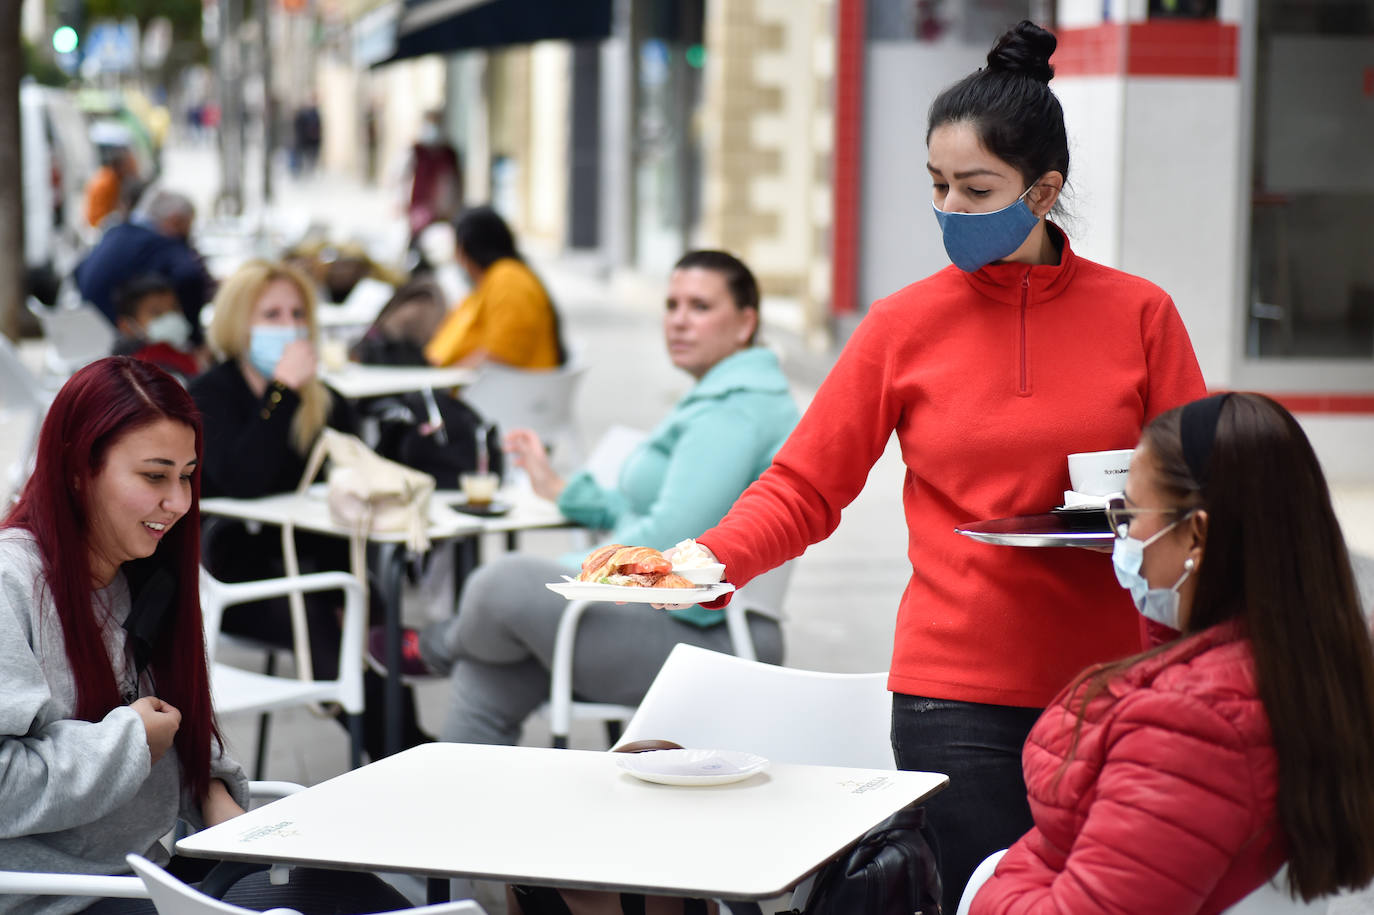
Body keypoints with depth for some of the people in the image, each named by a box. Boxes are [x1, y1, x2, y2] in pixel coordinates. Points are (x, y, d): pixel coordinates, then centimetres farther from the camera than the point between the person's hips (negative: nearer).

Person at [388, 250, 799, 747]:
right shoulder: (717, 398, 19)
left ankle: (434, 647, 13)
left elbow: (670, 538, -24)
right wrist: (559, 487, 17)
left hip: (705, 642, -11)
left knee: (506, 582, -20)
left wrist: (566, 576, -12)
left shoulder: (735, 409, -17)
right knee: (484, 684, 4)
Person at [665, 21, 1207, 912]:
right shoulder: (905, 325, 3)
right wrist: (701, 562, -13)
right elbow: (803, 490, 3)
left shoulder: (1141, 316, 4)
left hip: (1110, 690, 1)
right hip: (956, 693, -1)